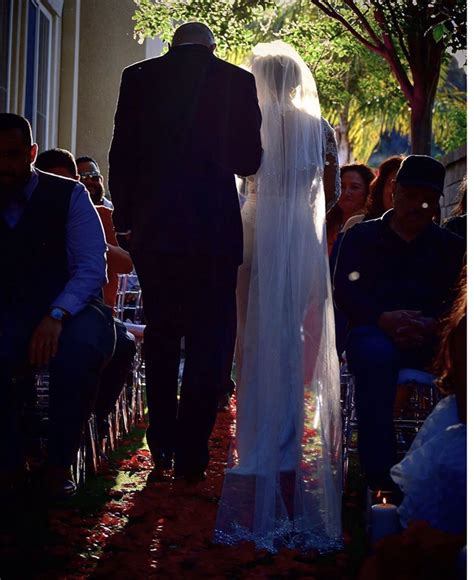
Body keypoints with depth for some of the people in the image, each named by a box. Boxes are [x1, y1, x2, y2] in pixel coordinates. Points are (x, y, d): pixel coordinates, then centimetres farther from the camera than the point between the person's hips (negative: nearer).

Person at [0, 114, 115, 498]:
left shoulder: (68, 195, -1)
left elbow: (92, 268, -11)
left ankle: (60, 465, -17)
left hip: (70, 313, -2)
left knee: (80, 347, -37)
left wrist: (56, 316, -29)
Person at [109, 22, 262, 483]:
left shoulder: (138, 77, 2)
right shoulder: (236, 81, -2)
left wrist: (123, 217, 11)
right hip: (215, 226, -2)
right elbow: (248, 160, 0)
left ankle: (162, 445, 21)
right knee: (207, 340, 5)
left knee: (160, 334, 16)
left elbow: (122, 154, 1)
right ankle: (191, 453, 4)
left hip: (153, 226, 2)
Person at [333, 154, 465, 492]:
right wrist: (384, 319, -16)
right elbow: (344, 292, 4)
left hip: (432, 338, 1)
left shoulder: (450, 247, 21)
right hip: (375, 331, -1)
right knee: (375, 354, -38)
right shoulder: (362, 237, 17)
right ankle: (380, 475, -38)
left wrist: (433, 325, -17)